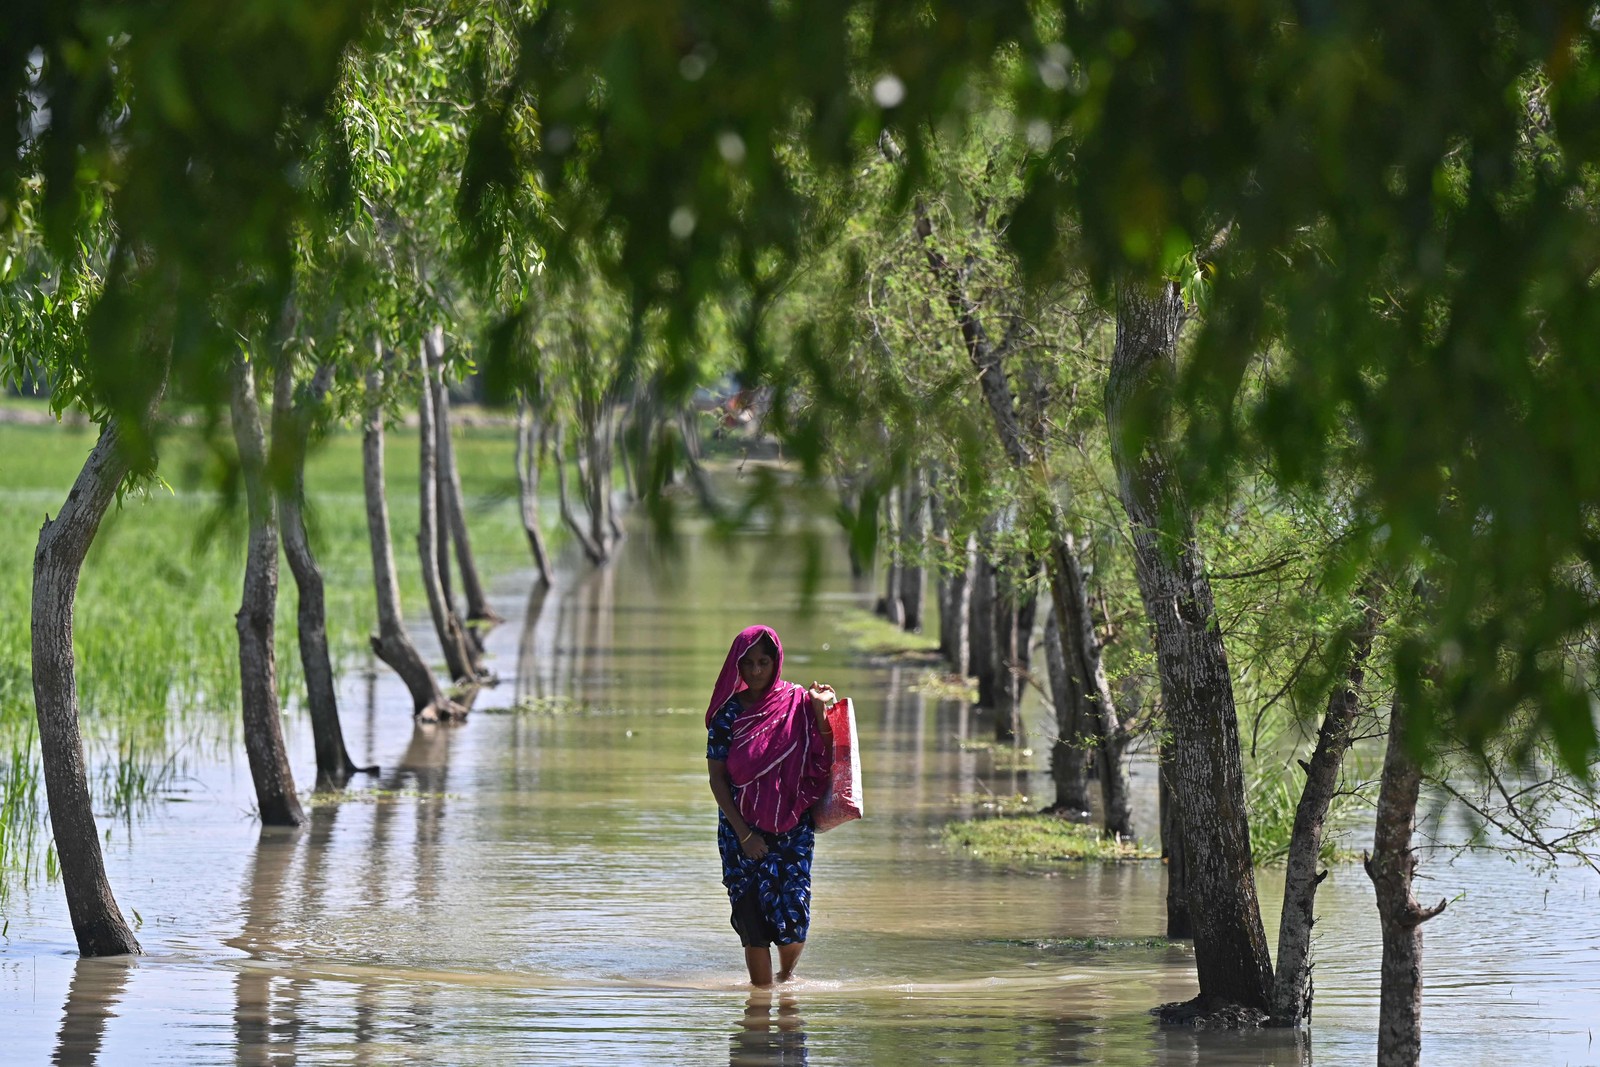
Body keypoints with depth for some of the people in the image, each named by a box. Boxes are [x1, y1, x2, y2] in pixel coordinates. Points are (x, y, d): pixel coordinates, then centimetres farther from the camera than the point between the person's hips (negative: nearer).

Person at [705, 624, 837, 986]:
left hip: (792, 827, 0)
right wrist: (743, 833, -9)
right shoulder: (728, 712, 1)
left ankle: (786, 977, 23)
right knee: (752, 917, -6)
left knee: (792, 914, -5)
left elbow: (822, 760, -5)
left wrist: (819, 710, -17)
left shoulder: (797, 703, 1)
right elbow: (716, 777, 0)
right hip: (741, 830, 0)